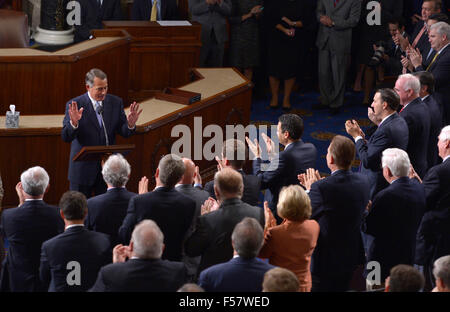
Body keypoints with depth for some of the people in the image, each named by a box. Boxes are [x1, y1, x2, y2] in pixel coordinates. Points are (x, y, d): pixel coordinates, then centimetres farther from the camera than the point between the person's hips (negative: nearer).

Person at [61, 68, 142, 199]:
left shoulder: (115, 102, 2)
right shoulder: (75, 105, -9)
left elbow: (124, 133, 4)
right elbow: (66, 137, -13)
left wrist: (130, 124, -19)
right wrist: (73, 123, -33)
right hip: (83, 168, -3)